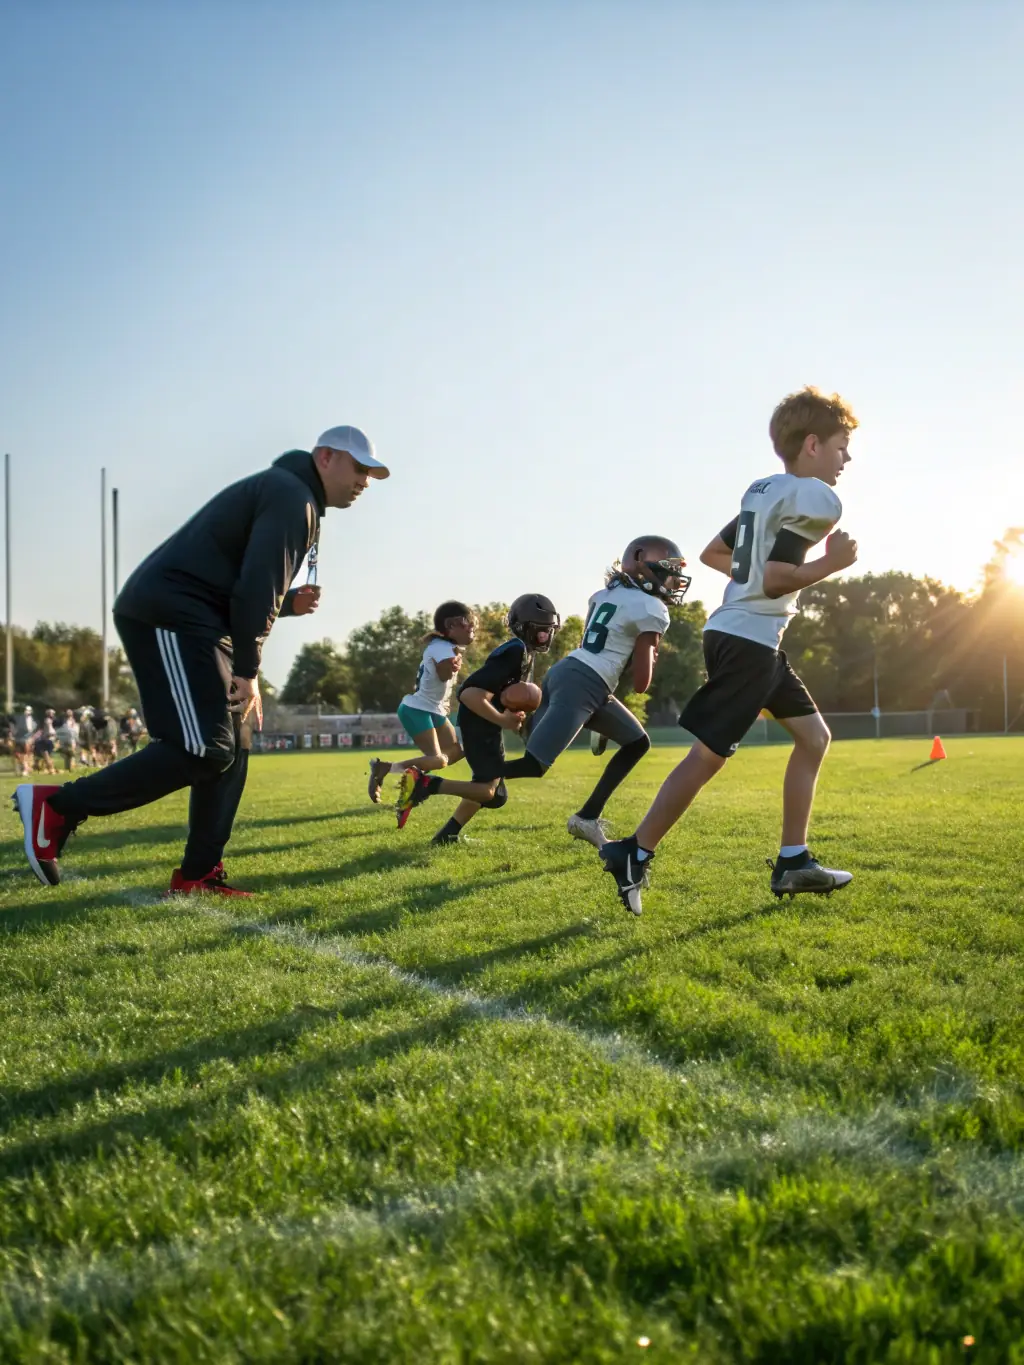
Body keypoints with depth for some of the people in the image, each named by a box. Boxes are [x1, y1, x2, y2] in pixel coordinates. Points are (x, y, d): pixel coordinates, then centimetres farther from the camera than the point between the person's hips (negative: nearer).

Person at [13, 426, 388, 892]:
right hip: (171, 617, -11)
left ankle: (198, 874, 12)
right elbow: (255, 587, -18)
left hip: (185, 621, 11)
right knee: (204, 751, -16)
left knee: (231, 749, 9)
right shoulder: (290, 495, -7)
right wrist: (247, 672, -16)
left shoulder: (288, 497, 26)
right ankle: (55, 806, -12)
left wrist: (288, 602, 10)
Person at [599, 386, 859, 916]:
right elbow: (776, 579, -20)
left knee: (814, 736, 13)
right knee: (708, 754, -6)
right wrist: (830, 564, -8)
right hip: (749, 640, -10)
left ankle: (792, 862, 15)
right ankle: (634, 854, 1)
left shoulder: (762, 490, 17)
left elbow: (712, 554, 22)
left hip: (745, 637, 10)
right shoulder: (816, 498, -11)